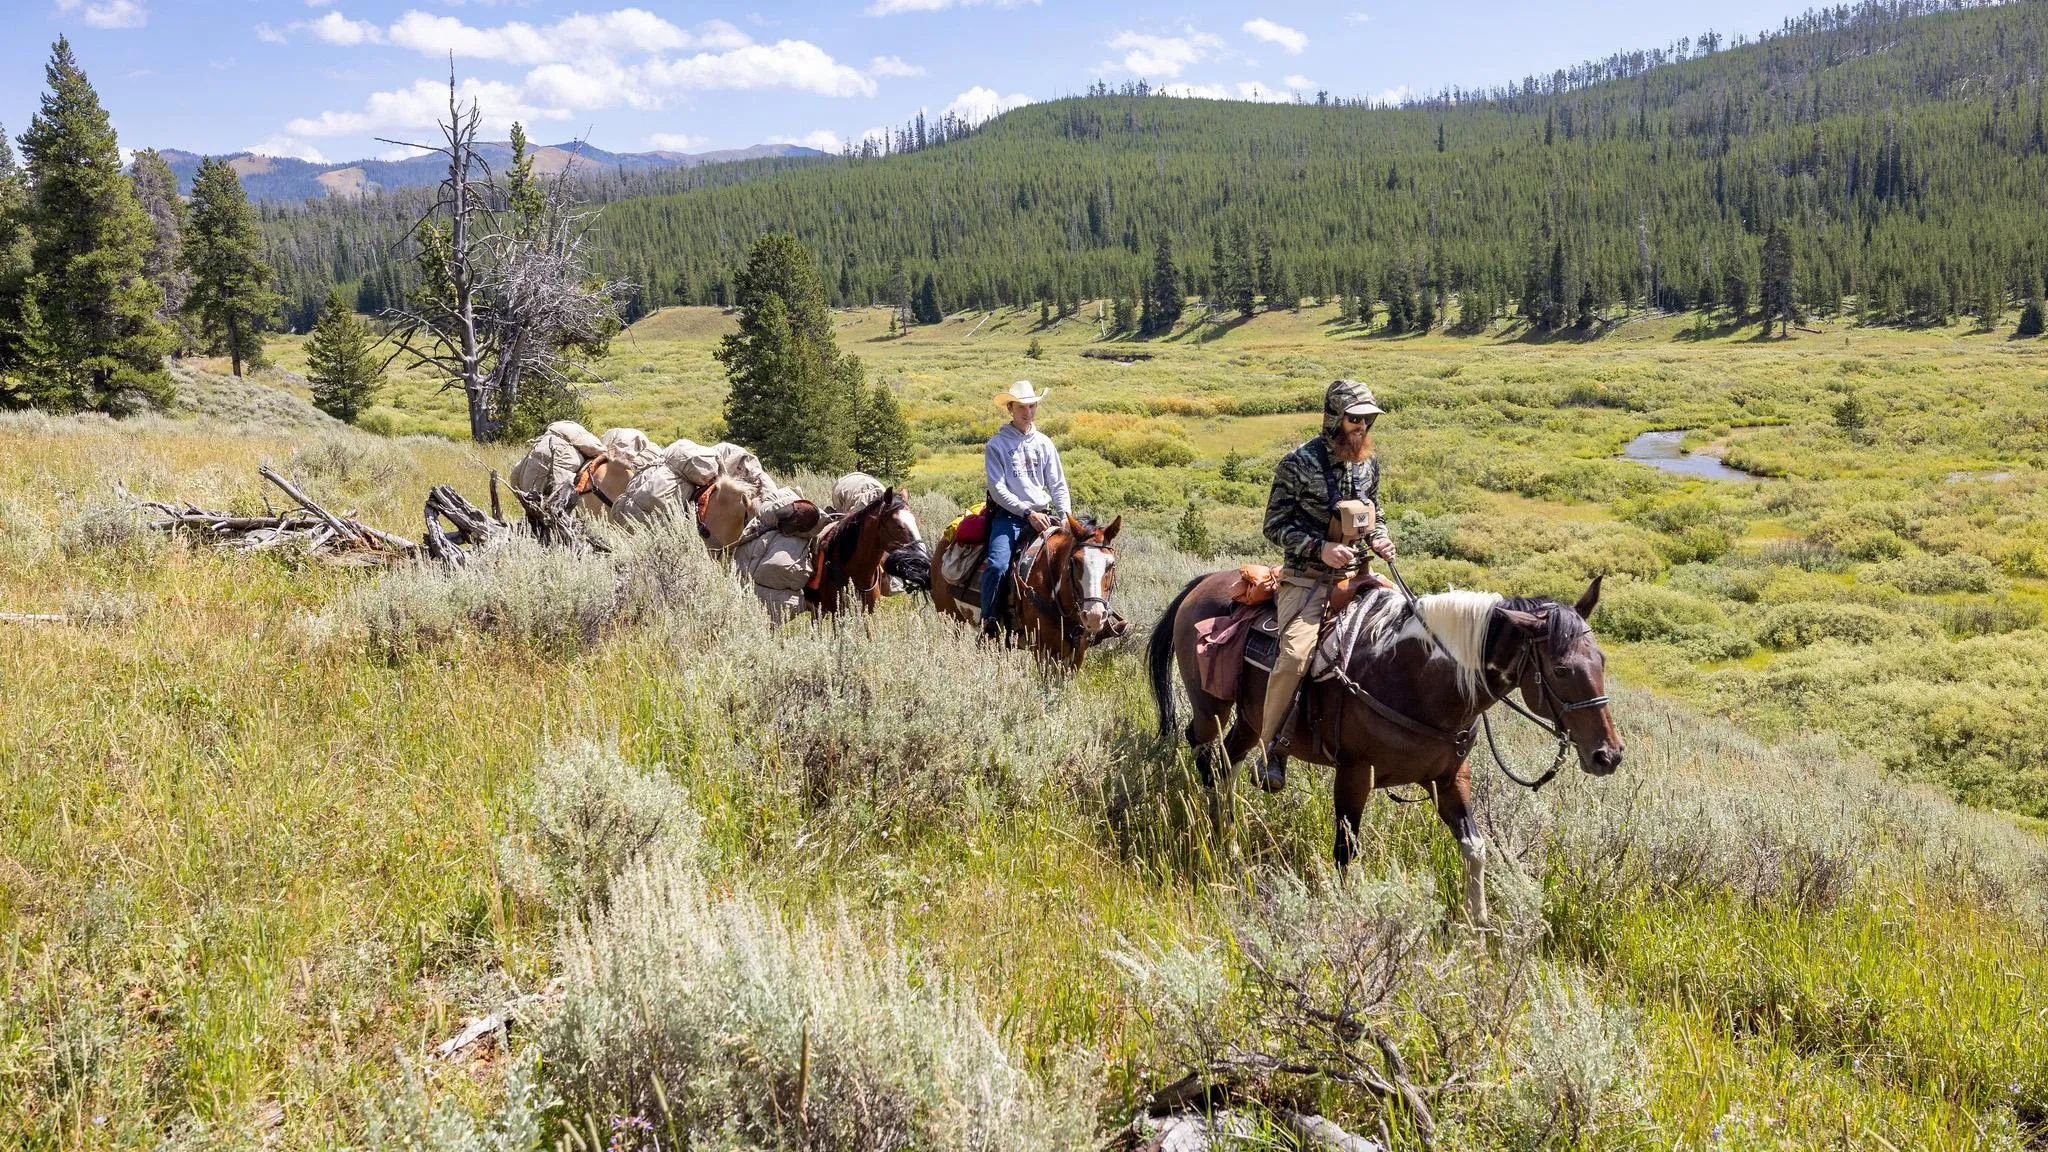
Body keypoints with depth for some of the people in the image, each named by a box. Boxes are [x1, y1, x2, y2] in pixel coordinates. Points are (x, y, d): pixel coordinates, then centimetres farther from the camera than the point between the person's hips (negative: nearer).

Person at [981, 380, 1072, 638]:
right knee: (998, 565, -26)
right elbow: (998, 490, -7)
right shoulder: (997, 445, 0)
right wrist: (1028, 513, -16)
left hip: (1042, 515, 4)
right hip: (1008, 515, -4)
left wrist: (1066, 515, -5)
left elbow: (1058, 485, 12)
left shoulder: (1044, 443, 12)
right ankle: (987, 624, -16)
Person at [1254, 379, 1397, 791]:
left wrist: (1381, 540, 0)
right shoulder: (1299, 464, -9)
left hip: (1355, 575, 6)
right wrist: (1319, 548, -20)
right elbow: (1275, 526, -6)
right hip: (1307, 579, -6)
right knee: (1295, 654, -26)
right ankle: (1270, 747, -12)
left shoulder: (1369, 463, 9)